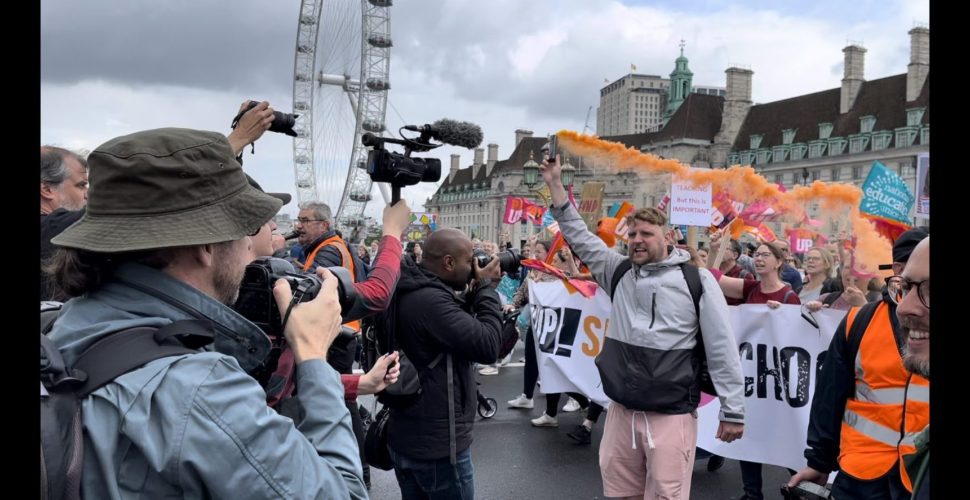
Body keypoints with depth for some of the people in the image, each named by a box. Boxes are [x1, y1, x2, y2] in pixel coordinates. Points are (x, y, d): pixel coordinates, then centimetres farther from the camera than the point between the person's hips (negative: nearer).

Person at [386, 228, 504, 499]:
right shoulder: (430, 300, -26)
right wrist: (486, 287, -14)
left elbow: (460, 328, 16)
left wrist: (476, 293, 4)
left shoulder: (410, 292, 6)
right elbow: (487, 347, -26)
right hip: (438, 444, -9)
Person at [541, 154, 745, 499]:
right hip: (622, 409, 5)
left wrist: (733, 411, -5)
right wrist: (555, 185, 6)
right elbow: (579, 237, 11)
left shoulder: (696, 279, -6)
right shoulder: (620, 272, 7)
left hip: (671, 414, -4)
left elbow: (722, 348, -4)